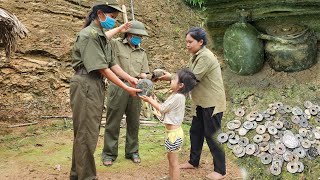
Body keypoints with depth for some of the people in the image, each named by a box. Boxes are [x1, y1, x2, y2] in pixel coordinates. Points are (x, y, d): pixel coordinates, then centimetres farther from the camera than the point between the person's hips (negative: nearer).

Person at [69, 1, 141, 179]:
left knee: (87, 132, 16)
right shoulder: (89, 35, -16)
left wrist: (130, 78, 1)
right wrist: (126, 88, -16)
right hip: (85, 85, -10)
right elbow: (102, 69, -18)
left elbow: (112, 64, 12)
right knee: (86, 133, -4)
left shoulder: (102, 36, 14)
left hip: (97, 85, 10)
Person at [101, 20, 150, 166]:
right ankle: (109, 153, 11)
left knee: (133, 122, 10)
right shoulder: (116, 45, 2)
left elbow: (144, 74, 15)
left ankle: (132, 151, 23)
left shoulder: (142, 53, 15)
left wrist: (141, 76, -9)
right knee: (113, 122, 1)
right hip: (118, 88, -4)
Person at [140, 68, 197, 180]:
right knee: (170, 157, 22)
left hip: (174, 132, -10)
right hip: (171, 131, 10)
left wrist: (149, 100, -3)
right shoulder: (177, 95, 7)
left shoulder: (178, 97, -23)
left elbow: (162, 108, -13)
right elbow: (163, 107, 13)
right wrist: (150, 99, 12)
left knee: (173, 161, 1)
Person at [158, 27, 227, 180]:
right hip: (202, 102, 9)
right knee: (195, 131, 15)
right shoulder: (196, 57, 10)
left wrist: (171, 78, -15)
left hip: (213, 102, -9)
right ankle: (193, 161, 30)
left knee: (212, 135, -3)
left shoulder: (205, 57, -21)